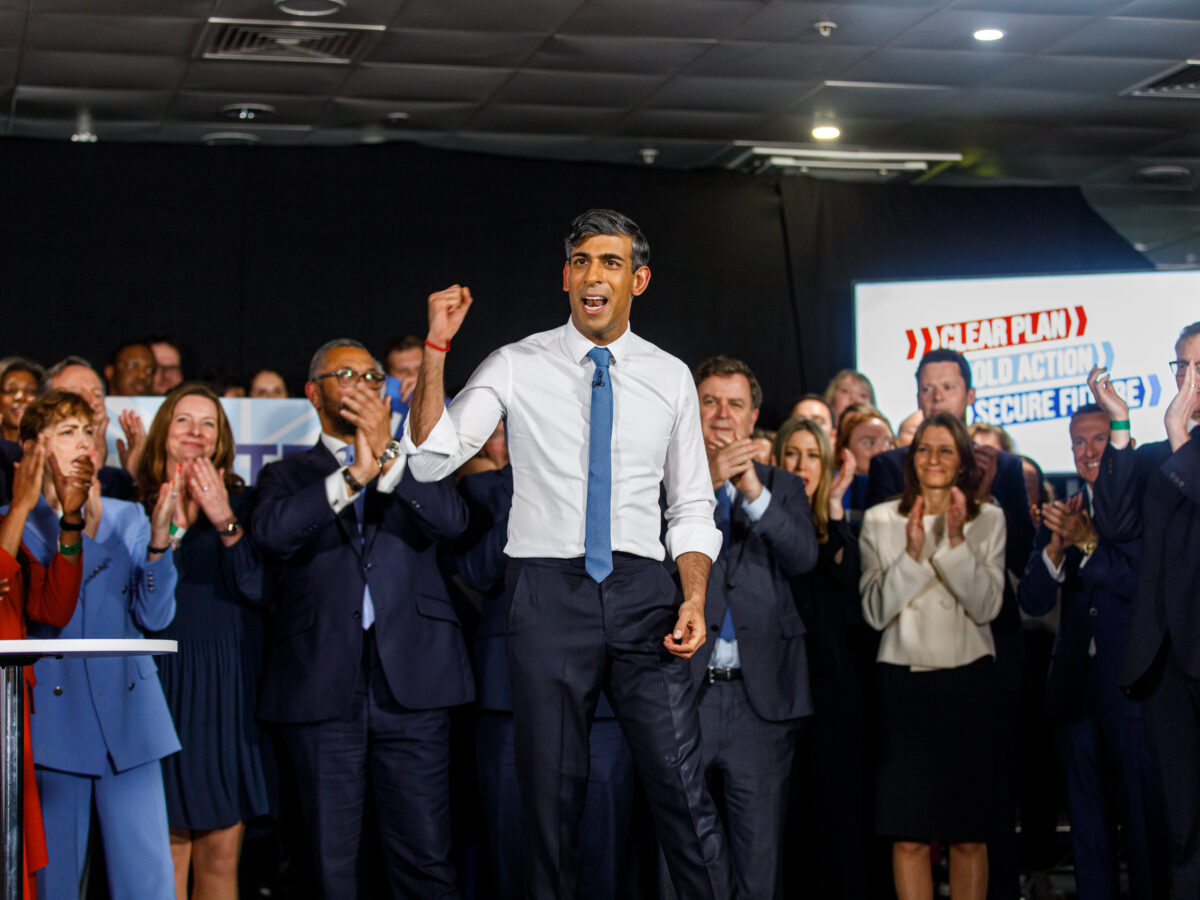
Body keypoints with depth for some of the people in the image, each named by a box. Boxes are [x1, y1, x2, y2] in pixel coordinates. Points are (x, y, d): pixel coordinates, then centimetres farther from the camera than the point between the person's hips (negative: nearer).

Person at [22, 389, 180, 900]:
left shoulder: (128, 519, 12)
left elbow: (154, 616, 3)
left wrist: (158, 541, -11)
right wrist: (80, 528, -17)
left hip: (128, 717, 2)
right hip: (53, 719, -2)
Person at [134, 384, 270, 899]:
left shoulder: (241, 503, 7)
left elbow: (259, 589, -5)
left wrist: (225, 523, -13)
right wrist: (167, 529, -13)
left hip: (228, 684, 1)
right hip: (163, 683, 0)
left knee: (221, 849, 1)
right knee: (168, 852, 0)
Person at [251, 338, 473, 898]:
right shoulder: (287, 475, 14)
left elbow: (452, 520, -4)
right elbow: (269, 532, -9)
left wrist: (387, 457, -14)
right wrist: (353, 476, -17)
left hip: (410, 681, 0)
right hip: (322, 687, 0)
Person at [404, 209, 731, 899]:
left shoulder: (671, 377, 10)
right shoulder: (518, 367, 5)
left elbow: (692, 507, 13)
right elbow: (430, 458, -4)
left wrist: (695, 598, -3)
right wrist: (436, 348, -12)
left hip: (642, 589, 1)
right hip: (549, 589, -1)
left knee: (684, 789, -5)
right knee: (552, 794, 5)